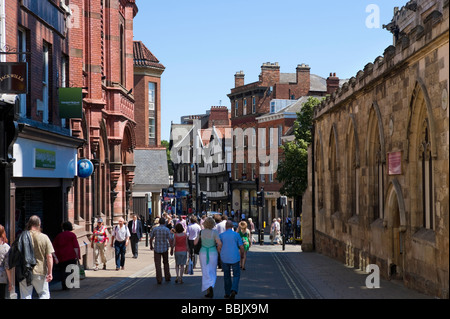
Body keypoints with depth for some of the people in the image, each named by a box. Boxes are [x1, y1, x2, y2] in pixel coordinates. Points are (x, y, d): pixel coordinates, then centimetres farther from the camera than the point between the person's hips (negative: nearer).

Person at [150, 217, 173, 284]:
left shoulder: (154, 229, -2)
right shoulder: (167, 230, -7)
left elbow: (151, 238, 6)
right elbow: (170, 240, -11)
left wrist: (151, 246, 22)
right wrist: (172, 249, -5)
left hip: (157, 248, 0)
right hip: (165, 248, 0)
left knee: (158, 264, 3)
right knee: (166, 262, 20)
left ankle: (159, 280, -2)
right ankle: (167, 277, 21)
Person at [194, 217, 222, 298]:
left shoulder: (201, 232, -4)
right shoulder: (214, 232, -11)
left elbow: (195, 242, -3)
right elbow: (219, 243, -18)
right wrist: (219, 250, 1)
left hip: (203, 253, 1)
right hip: (213, 253, -1)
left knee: (206, 272, 5)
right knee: (212, 272, 14)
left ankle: (208, 291, -7)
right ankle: (211, 286, -6)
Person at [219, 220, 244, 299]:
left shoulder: (221, 235, -2)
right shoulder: (236, 235, -4)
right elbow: (241, 247, -3)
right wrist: (242, 256, 15)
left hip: (225, 258, 1)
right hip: (235, 258, -1)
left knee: (226, 276, 15)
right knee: (236, 275, 9)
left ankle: (227, 293, 19)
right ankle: (234, 290, -12)